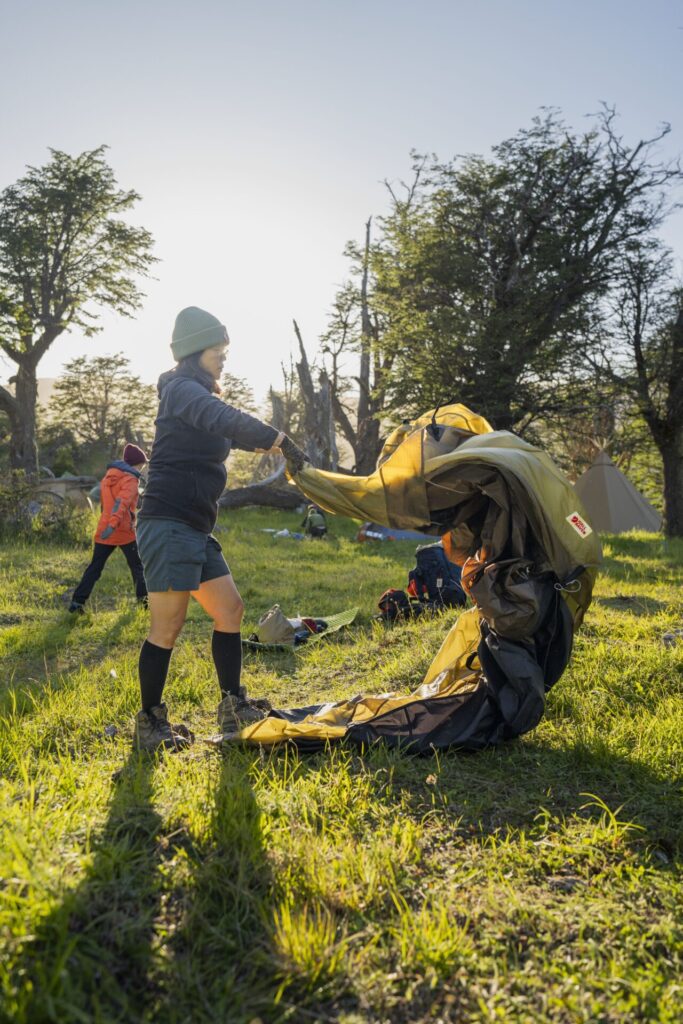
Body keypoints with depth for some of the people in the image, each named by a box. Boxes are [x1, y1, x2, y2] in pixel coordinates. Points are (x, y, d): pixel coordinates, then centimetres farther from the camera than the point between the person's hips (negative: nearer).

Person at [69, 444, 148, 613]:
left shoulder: (108, 475, 14)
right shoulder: (130, 479, -9)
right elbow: (122, 503, -24)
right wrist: (113, 524, -35)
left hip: (104, 529, 5)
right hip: (124, 531, -5)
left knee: (95, 567, 8)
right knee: (137, 567, 9)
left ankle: (77, 602, 0)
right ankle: (144, 600, 8)